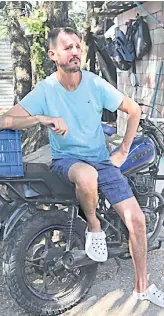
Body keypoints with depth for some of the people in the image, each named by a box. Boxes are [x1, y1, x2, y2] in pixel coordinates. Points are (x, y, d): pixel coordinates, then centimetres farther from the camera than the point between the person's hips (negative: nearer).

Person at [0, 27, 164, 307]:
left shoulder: (96, 84, -4)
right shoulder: (45, 90, -7)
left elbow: (134, 110, 7)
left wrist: (123, 152, 2)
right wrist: (42, 119, -29)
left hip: (102, 160, 2)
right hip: (65, 160, -2)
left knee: (136, 219, -9)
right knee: (86, 175, -41)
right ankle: (94, 227, -7)